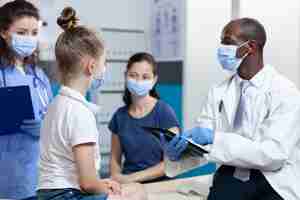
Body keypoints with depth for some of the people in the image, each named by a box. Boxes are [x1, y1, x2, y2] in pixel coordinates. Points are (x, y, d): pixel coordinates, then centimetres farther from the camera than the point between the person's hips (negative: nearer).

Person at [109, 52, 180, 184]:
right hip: (128, 186, 2)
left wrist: (133, 177, -14)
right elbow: (115, 158, 13)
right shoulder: (120, 115, 6)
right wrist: (117, 178, -7)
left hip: (159, 184, -2)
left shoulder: (164, 112, -6)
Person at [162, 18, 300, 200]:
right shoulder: (218, 92, 7)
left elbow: (274, 154, -17)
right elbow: (202, 143, 3)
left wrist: (216, 138, -22)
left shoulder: (284, 92, -8)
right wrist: (179, 150, -19)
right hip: (230, 179, 3)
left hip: (273, 184, -3)